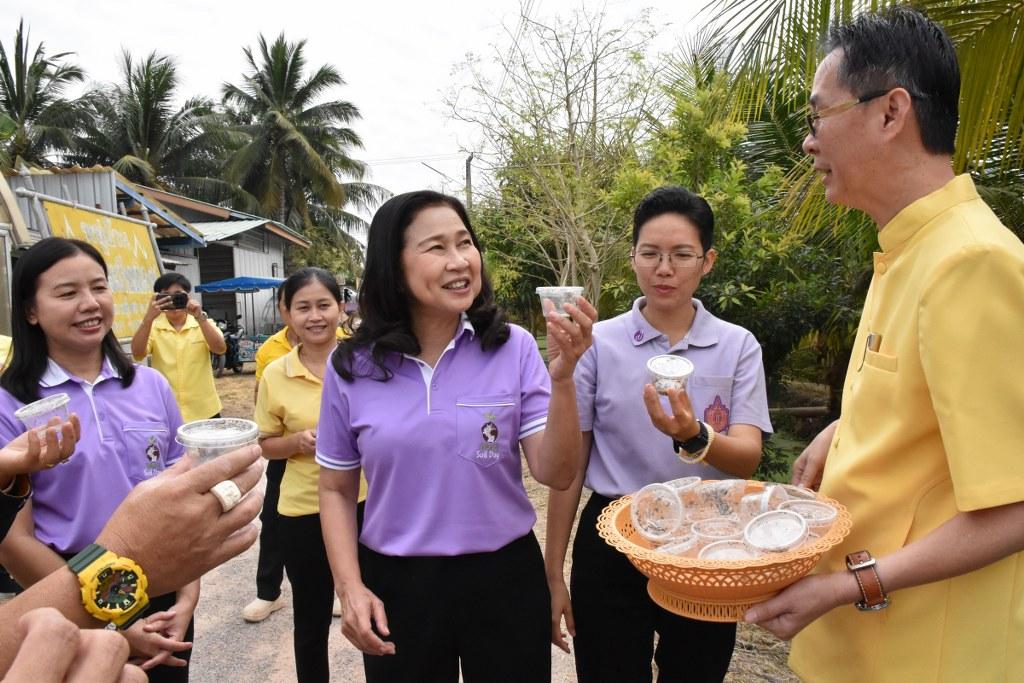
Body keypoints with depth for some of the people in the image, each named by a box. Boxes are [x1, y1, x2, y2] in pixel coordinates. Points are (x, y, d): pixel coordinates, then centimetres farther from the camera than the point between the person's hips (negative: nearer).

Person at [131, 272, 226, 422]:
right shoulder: (153, 327, 1)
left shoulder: (203, 324, 2)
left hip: (204, 411, 0)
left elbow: (220, 348, -16)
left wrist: (200, 317, -27)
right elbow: (137, 355, -16)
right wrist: (148, 318, -28)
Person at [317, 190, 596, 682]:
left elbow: (555, 475, -12)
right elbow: (336, 490, 5)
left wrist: (561, 378, -25)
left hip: (505, 576, 0)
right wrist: (349, 588, -4)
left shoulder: (514, 348, -9)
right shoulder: (351, 367, -6)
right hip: (396, 584, 1)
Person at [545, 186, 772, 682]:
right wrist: (553, 573, 0)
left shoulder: (738, 346, -2)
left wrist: (694, 435, -35)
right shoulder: (599, 343, -6)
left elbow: (748, 457, -12)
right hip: (612, 546, -1)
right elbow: (568, 464, -2)